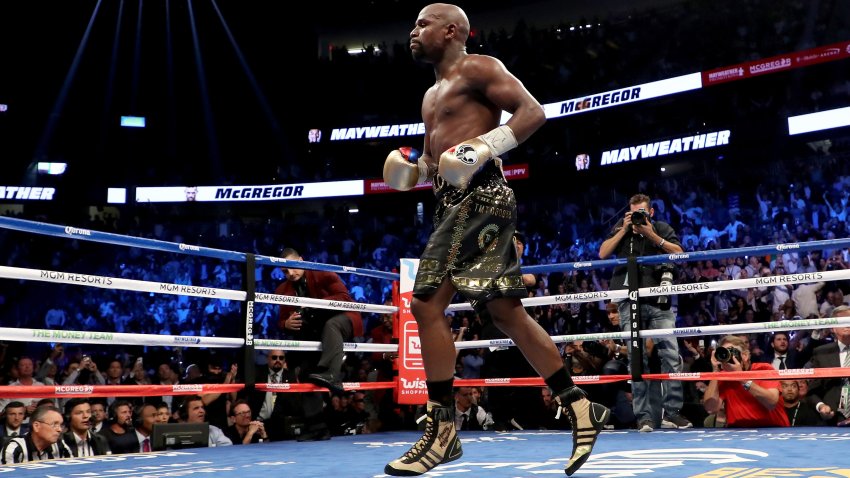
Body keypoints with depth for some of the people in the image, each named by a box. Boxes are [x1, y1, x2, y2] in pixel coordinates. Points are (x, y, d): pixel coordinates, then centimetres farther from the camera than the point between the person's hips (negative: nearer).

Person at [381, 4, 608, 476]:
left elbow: (533, 111, -11)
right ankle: (579, 406, 13)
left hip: (480, 197, -9)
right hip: (453, 204, 10)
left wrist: (485, 145, -23)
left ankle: (442, 429, -8)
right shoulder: (431, 95, 27)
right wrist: (410, 171, 11)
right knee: (506, 311, 6)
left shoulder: (477, 68, 0)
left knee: (426, 301, -15)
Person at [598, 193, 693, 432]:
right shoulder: (621, 227, 13)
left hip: (659, 301, 1)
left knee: (671, 355, -5)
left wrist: (651, 235, -9)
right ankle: (643, 416, -1)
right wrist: (624, 230, -2)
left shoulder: (662, 228, 11)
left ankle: (671, 412, 2)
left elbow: (678, 252, -4)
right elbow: (603, 254, 2)